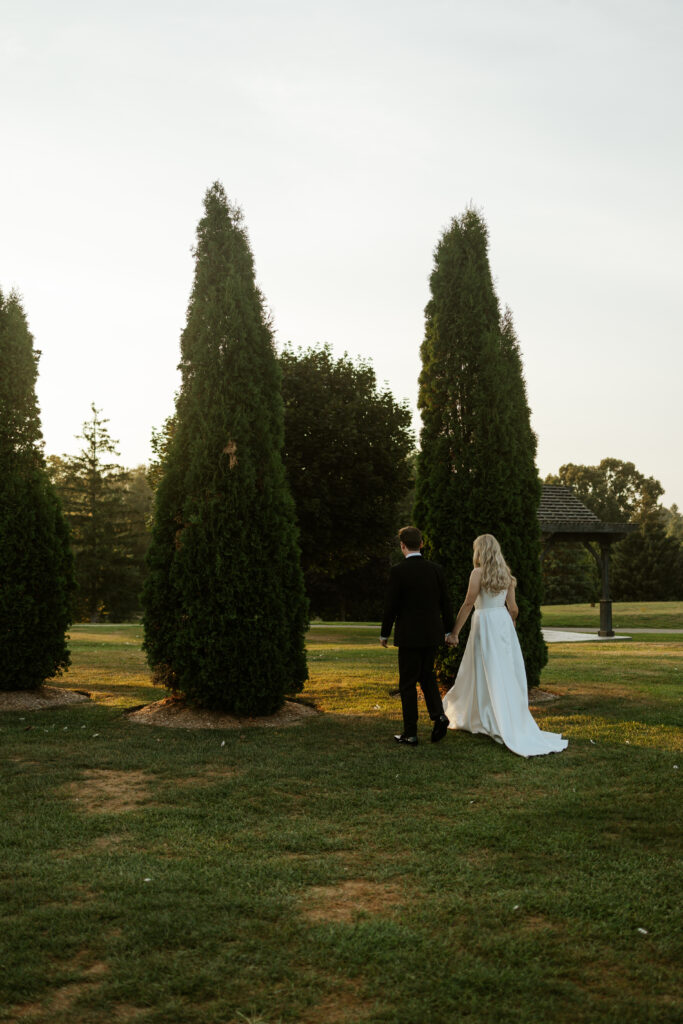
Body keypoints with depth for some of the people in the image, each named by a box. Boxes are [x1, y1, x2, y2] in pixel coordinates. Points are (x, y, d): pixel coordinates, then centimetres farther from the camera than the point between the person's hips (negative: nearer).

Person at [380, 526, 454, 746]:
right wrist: (448, 629, 18)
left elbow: (391, 605, -11)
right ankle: (438, 714, 3)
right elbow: (445, 602, 6)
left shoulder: (398, 571, -13)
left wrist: (384, 634, 1)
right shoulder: (435, 569, 1)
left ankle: (410, 733, 8)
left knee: (408, 683, 4)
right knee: (426, 674, 22)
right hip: (432, 633, 5)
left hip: (409, 635, -5)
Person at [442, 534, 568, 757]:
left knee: (488, 674, 0)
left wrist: (455, 632, -12)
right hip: (504, 622, 6)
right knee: (506, 673, 9)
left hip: (485, 622, -6)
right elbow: (513, 608, 10)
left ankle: (492, 722, 1)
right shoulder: (506, 574, 8)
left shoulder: (478, 573, -10)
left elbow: (468, 604, -14)